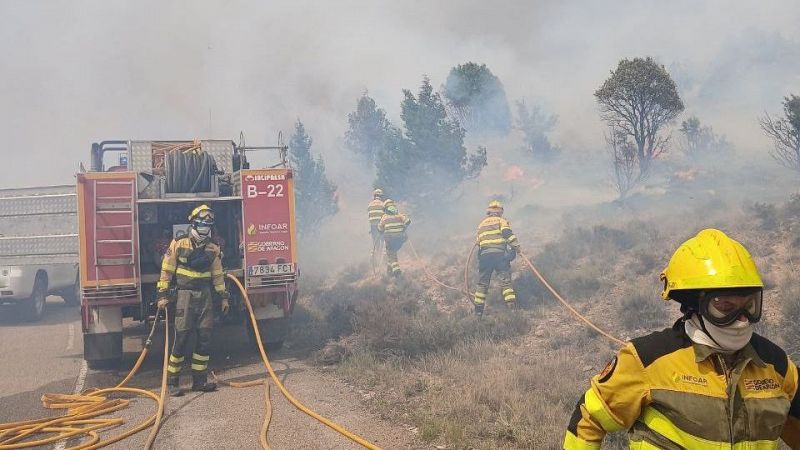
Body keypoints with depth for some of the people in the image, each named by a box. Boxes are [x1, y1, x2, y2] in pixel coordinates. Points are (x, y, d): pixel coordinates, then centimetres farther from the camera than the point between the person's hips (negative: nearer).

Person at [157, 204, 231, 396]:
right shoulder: (178, 245, -3)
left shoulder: (213, 250, 8)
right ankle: (172, 382, 2)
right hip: (185, 295, -4)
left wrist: (223, 296, 13)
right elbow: (166, 271, -2)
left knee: (205, 340, 3)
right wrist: (163, 295, -7)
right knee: (181, 339, -6)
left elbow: (218, 275, 15)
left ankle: (199, 380, 12)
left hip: (205, 296, 4)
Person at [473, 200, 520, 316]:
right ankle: (512, 305, -13)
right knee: (505, 281, -2)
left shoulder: (481, 224, 23)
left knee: (482, 283, 11)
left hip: (484, 255, 4)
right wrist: (516, 245, -12)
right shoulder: (501, 220, 7)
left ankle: (478, 309, 11)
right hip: (500, 254, -3)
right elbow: (507, 233, -11)